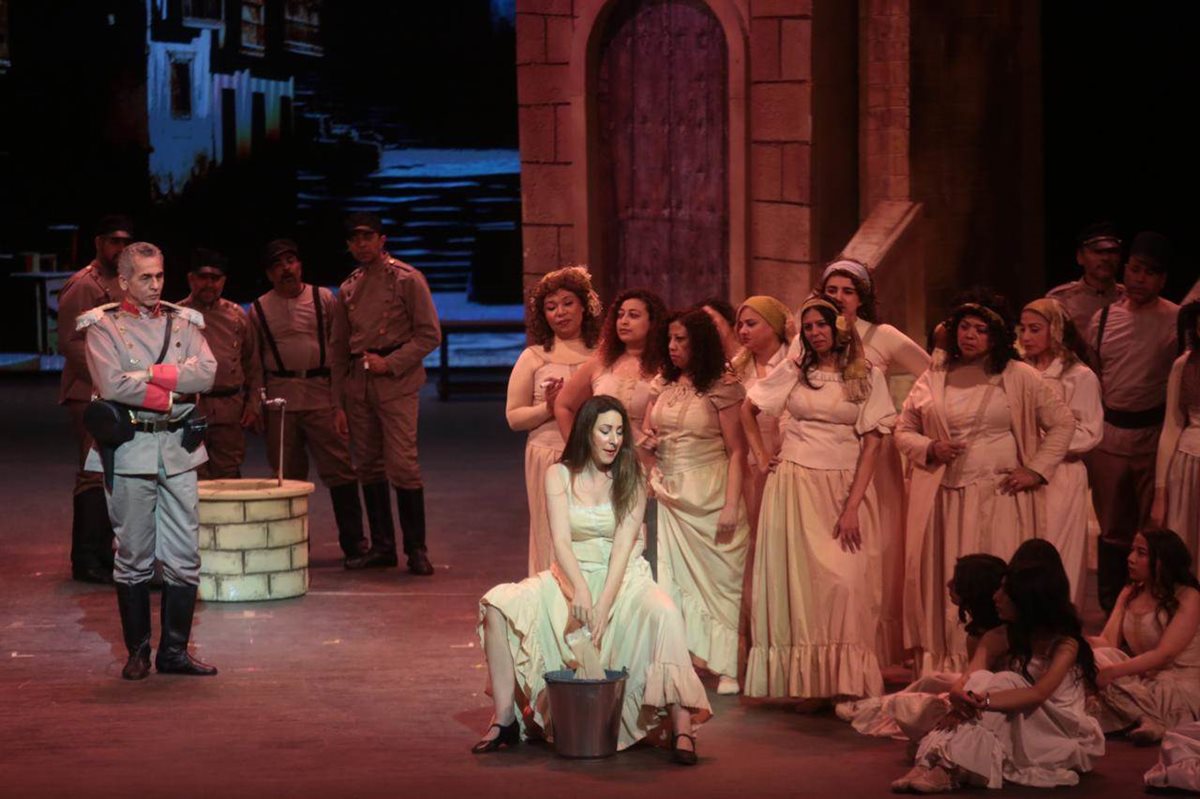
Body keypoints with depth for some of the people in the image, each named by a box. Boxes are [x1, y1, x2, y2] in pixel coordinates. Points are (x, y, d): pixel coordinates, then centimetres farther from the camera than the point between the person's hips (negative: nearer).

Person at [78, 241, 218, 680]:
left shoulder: (182, 323, 11)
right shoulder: (103, 326, 0)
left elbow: (206, 373, -4)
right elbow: (112, 385, -14)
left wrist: (149, 373, -12)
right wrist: (174, 390, -10)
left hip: (179, 448, 4)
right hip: (131, 450, -3)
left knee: (184, 557, 2)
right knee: (134, 557, 1)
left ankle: (175, 651, 10)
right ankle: (137, 651, 11)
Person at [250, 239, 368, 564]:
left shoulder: (324, 299, 8)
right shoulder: (259, 310, 10)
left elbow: (339, 351, 5)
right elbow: (255, 363, 12)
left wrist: (340, 402, -1)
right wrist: (256, 403, 3)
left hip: (321, 395, -1)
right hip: (280, 399, 1)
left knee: (340, 470, -5)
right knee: (288, 475, 6)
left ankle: (353, 543, 0)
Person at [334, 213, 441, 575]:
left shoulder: (406, 279, -1)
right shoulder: (348, 288, 16)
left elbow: (429, 335, -4)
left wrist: (390, 363, -12)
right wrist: (341, 393, 14)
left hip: (396, 382, -6)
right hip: (358, 382, 6)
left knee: (402, 464, -11)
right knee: (368, 465, 6)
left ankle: (416, 549, -5)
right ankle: (382, 546, 13)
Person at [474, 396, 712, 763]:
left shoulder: (631, 479, -2)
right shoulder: (559, 475, -1)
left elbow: (623, 547, -13)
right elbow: (561, 541, -13)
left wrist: (603, 607, -26)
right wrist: (581, 591, -32)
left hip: (623, 579, -1)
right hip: (570, 577, 2)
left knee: (664, 613, -34)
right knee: (498, 605, -22)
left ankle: (682, 728, -35)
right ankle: (504, 720, -17)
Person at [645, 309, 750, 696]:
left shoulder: (722, 387, -7)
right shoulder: (663, 385, 10)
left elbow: (736, 451, -9)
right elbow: (645, 436, 22)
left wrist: (731, 505, -15)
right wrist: (646, 443, -2)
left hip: (710, 496, -5)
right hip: (670, 496, 6)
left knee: (717, 578, -2)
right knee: (673, 581, 4)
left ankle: (726, 669, 2)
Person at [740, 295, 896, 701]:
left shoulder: (868, 377, 1)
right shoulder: (793, 372, 7)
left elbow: (871, 444, -4)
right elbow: (747, 408, 20)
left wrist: (852, 507, -12)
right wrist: (761, 455, 8)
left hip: (846, 488, -1)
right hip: (796, 486, 1)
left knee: (847, 583, -10)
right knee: (798, 580, -1)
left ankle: (846, 681, -6)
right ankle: (800, 680, 1)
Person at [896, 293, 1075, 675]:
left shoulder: (1019, 378, 3)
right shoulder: (934, 379, 11)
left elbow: (1062, 423, 6)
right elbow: (903, 431, 16)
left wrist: (1036, 470, -2)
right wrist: (930, 449, -4)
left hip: (1000, 499, -2)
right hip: (945, 498, 2)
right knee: (946, 585, -1)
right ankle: (944, 670, 3)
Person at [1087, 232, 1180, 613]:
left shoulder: (1176, 320, -6)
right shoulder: (1103, 318, 7)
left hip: (1154, 435, -4)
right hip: (1108, 434, 4)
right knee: (1112, 528, 12)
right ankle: (1110, 613, 22)